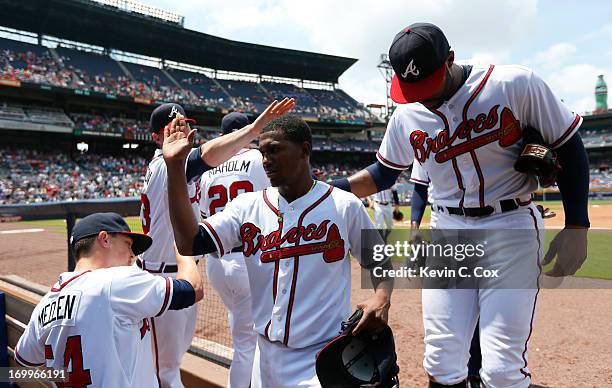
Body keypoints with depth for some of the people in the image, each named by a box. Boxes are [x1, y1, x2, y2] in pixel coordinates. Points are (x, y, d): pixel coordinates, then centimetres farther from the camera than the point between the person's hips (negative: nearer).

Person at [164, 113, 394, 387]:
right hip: (266, 359, 4)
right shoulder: (248, 206, -1)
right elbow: (190, 244, -11)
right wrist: (175, 167, -15)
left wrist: (381, 297, -17)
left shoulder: (345, 206, -6)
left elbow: (379, 262, 5)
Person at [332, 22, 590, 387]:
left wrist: (577, 227, -6)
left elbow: (569, 146, -1)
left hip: (511, 229, -3)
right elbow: (383, 174, 15)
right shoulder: (406, 115, 1)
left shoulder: (516, 83, -10)